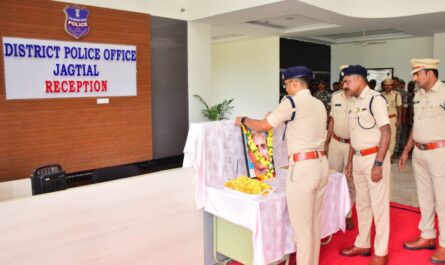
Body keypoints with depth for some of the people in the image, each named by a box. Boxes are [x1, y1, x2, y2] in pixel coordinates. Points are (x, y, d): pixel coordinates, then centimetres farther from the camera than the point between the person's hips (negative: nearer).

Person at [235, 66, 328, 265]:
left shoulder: (292, 101, -9)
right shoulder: (319, 104, 14)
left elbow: (262, 126, -8)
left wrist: (243, 120, 11)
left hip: (303, 167, -8)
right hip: (321, 163, 9)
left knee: (302, 227, 3)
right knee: (314, 222, 19)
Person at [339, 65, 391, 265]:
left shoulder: (375, 99, -11)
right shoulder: (354, 103, 12)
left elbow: (386, 133, -16)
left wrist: (378, 164, -19)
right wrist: (350, 161, 16)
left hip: (374, 157, -7)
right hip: (358, 158, 8)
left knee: (378, 206, 3)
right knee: (362, 204, 16)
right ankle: (362, 244, 30)